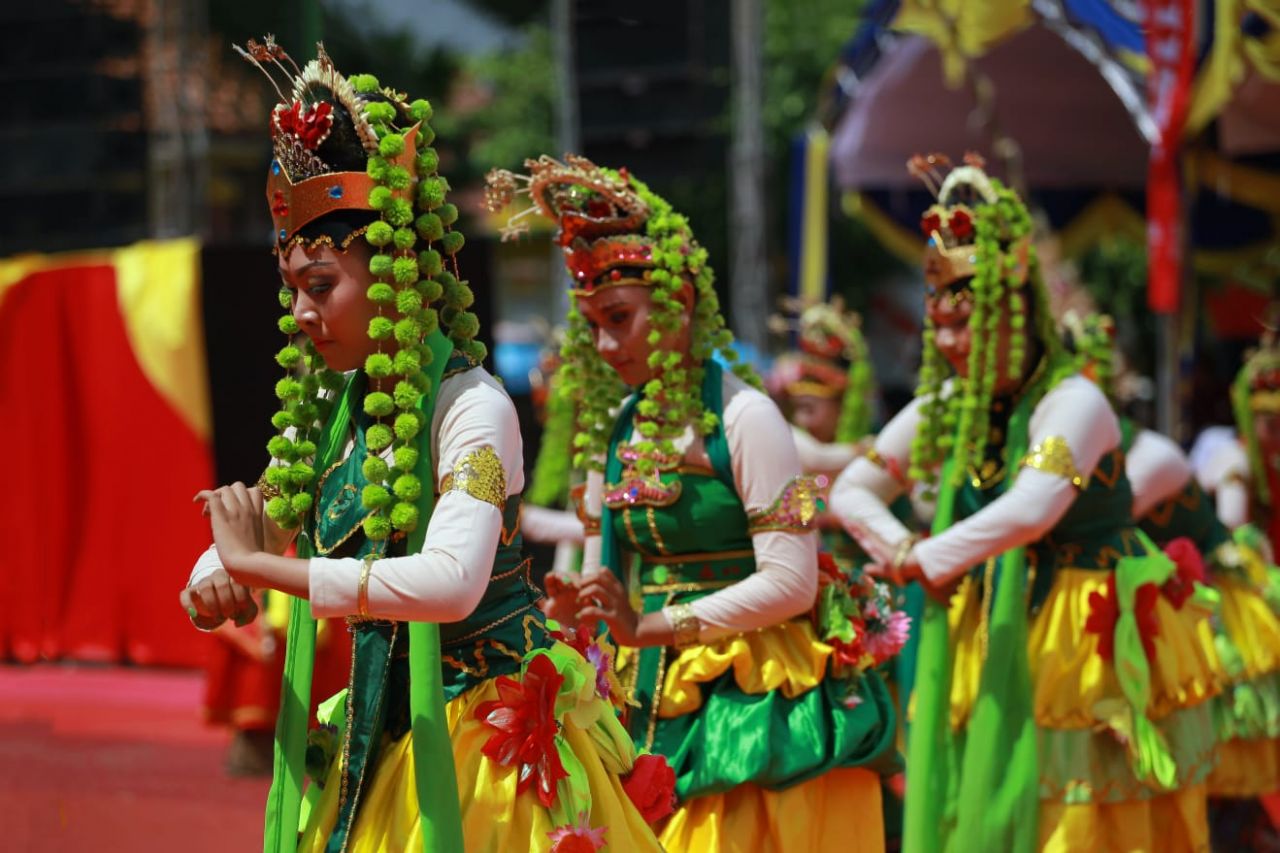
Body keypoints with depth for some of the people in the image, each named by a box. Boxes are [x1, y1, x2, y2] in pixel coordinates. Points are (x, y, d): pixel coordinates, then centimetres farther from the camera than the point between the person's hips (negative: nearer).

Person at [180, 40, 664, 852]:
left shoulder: (470, 405, -16)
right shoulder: (329, 410, 4)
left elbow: (451, 582, -32)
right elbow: (247, 533, 15)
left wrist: (259, 565, -26)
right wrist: (215, 579, -10)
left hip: (491, 736, -6)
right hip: (383, 737, 6)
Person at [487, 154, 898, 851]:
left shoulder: (741, 417, -11)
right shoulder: (616, 429, 9)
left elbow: (791, 582, -15)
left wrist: (651, 626, -18)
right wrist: (574, 607, -6)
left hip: (755, 705, -6)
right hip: (656, 702, 6)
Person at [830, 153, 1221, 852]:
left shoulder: (1072, 402, -16)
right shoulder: (946, 409, 5)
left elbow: (1032, 509, -33)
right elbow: (851, 491, 13)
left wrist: (930, 561, -20)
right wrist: (904, 552, -6)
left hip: (1088, 653, -6)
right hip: (989, 662, 6)